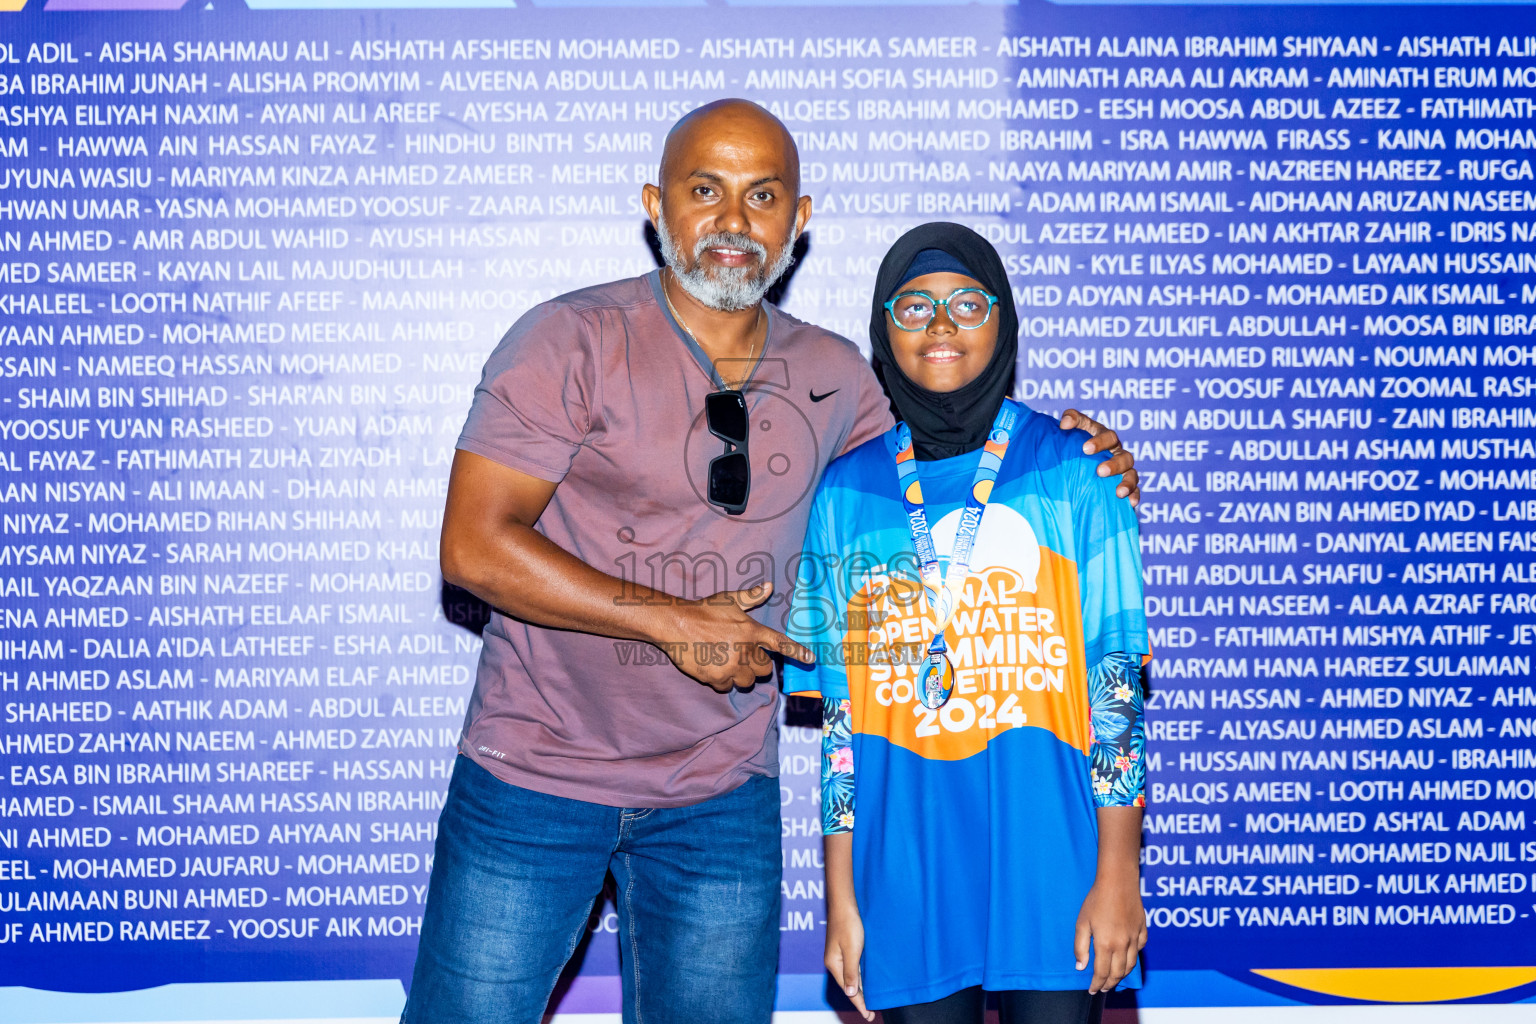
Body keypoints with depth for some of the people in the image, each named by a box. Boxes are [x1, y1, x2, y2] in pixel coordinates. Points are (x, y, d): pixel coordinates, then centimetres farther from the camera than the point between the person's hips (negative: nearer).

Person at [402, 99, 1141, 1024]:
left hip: (722, 795, 4)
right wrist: (675, 622, -18)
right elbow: (475, 545, -17)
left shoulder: (832, 375, 3)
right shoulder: (572, 342, -11)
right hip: (537, 777, -3)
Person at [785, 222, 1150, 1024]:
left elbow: (1117, 683, -1)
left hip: (1047, 845, -2)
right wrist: (840, 898, 6)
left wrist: (1117, 873, -5)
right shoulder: (846, 492, 6)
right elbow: (841, 709, 7)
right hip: (906, 860, 2)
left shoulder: (1072, 472, 1)